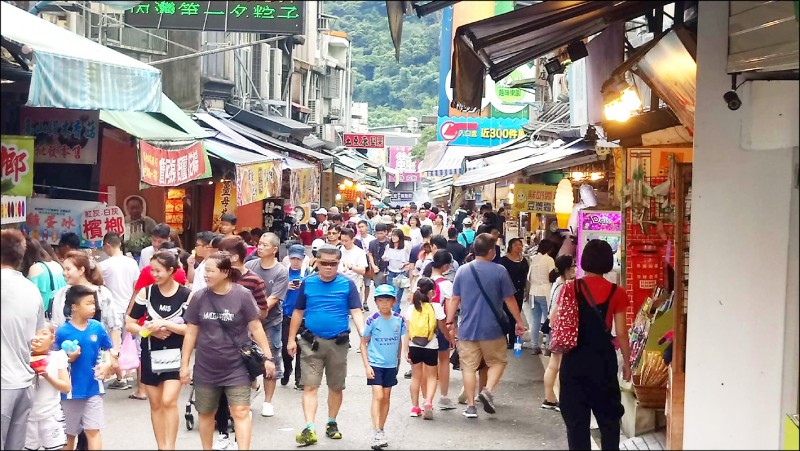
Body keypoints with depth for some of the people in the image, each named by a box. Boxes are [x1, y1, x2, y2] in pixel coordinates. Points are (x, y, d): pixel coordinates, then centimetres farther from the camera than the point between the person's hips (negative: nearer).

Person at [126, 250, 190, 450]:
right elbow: (129, 324, 1)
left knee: (169, 401, -14)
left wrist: (165, 324, -21)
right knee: (155, 404, 10)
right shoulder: (146, 292, -2)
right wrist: (152, 331, -15)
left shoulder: (186, 295, -7)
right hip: (150, 355, 3)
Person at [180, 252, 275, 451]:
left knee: (241, 412, -8)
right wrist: (184, 364, 4)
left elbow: (256, 327, -6)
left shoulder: (243, 295, -11)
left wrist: (268, 357, -8)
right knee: (206, 413, 15)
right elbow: (191, 333, 4)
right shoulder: (199, 297, -3)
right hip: (206, 368, 3)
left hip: (236, 367, -3)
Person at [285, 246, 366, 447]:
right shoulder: (307, 283, 1)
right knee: (310, 386, -7)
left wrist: (363, 334, -24)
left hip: (338, 343, 0)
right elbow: (298, 312, 8)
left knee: (336, 387, 12)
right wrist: (291, 339, 6)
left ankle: (331, 423, 30)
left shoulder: (347, 284, -4)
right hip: (311, 342, 0)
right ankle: (309, 429, -11)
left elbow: (356, 312, -7)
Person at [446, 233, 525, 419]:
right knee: (498, 361, 16)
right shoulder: (499, 271, -7)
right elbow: (509, 299, -3)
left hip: (467, 329, 2)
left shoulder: (462, 270, 0)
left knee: (469, 366, 8)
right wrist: (519, 322, 7)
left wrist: (450, 323, 9)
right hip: (492, 328, -2)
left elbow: (455, 299, 2)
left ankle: (471, 406, 8)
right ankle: (488, 390, -6)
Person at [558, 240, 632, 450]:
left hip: (574, 358, 0)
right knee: (608, 415, 16)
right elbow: (621, 333, -3)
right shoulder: (616, 292, -5)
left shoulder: (570, 288, -5)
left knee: (576, 417, 9)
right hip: (603, 359, 0)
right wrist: (627, 362, 7)